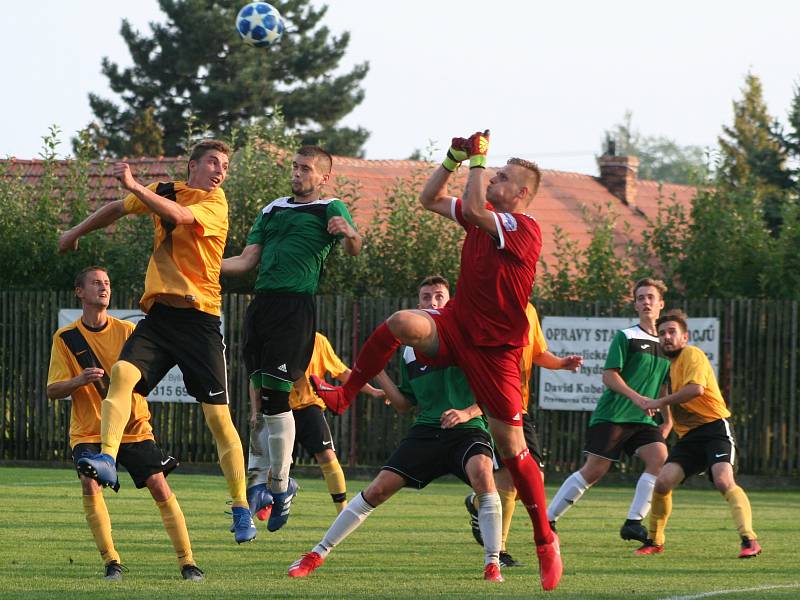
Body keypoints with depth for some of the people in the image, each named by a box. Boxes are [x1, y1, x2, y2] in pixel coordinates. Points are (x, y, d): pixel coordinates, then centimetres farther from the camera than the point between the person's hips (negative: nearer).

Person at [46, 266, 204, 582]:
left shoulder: (127, 331, 2)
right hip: (88, 432, -1)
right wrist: (79, 381, -25)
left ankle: (187, 561, -3)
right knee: (90, 484, -23)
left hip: (134, 427, 1)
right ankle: (111, 561, -12)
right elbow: (52, 390, -5)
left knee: (159, 485, -10)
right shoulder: (66, 338, -1)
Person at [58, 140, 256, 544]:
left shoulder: (215, 204, -6)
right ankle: (107, 459, -34)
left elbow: (179, 215, -27)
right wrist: (77, 232, 39)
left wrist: (134, 186, -35)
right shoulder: (164, 192, 11)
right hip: (159, 311, 4)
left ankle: (241, 510, 4)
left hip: (199, 317, -4)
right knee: (122, 373, -24)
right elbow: (118, 208, 30)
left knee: (218, 416, -4)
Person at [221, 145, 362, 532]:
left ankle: (279, 487, -4)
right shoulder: (273, 210, 22)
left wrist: (349, 233, -35)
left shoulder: (330, 209, 4)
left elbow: (354, 249, -12)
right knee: (262, 396, 5)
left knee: (275, 395, -12)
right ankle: (280, 482, 15)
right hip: (261, 304, 6)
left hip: (295, 307, -6)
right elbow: (247, 261, 20)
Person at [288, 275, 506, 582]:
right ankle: (318, 554, 6)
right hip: (426, 430, 4)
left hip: (467, 428, -4)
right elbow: (404, 404, 19)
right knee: (378, 488, -5)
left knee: (481, 471, -35)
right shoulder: (410, 351, 14)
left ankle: (492, 563, -27)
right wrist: (379, 373, 6)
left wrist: (467, 412, -19)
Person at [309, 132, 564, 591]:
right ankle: (344, 393, -10)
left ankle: (546, 541, 8)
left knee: (512, 448, -4)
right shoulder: (481, 216, 7)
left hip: (494, 348, -6)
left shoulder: (525, 229, -16)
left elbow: (472, 207, -29)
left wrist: (478, 157, -19)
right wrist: (455, 158, 4)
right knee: (403, 323, -27)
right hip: (455, 327, 6)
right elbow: (430, 200, 17)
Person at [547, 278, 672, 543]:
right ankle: (548, 519, 4)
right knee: (594, 471, -8)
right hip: (611, 416, -6)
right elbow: (609, 376, -10)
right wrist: (636, 397, -22)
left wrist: (667, 420, 19)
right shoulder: (625, 337, -2)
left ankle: (633, 523, -15)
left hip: (643, 420, 6)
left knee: (659, 457, -18)